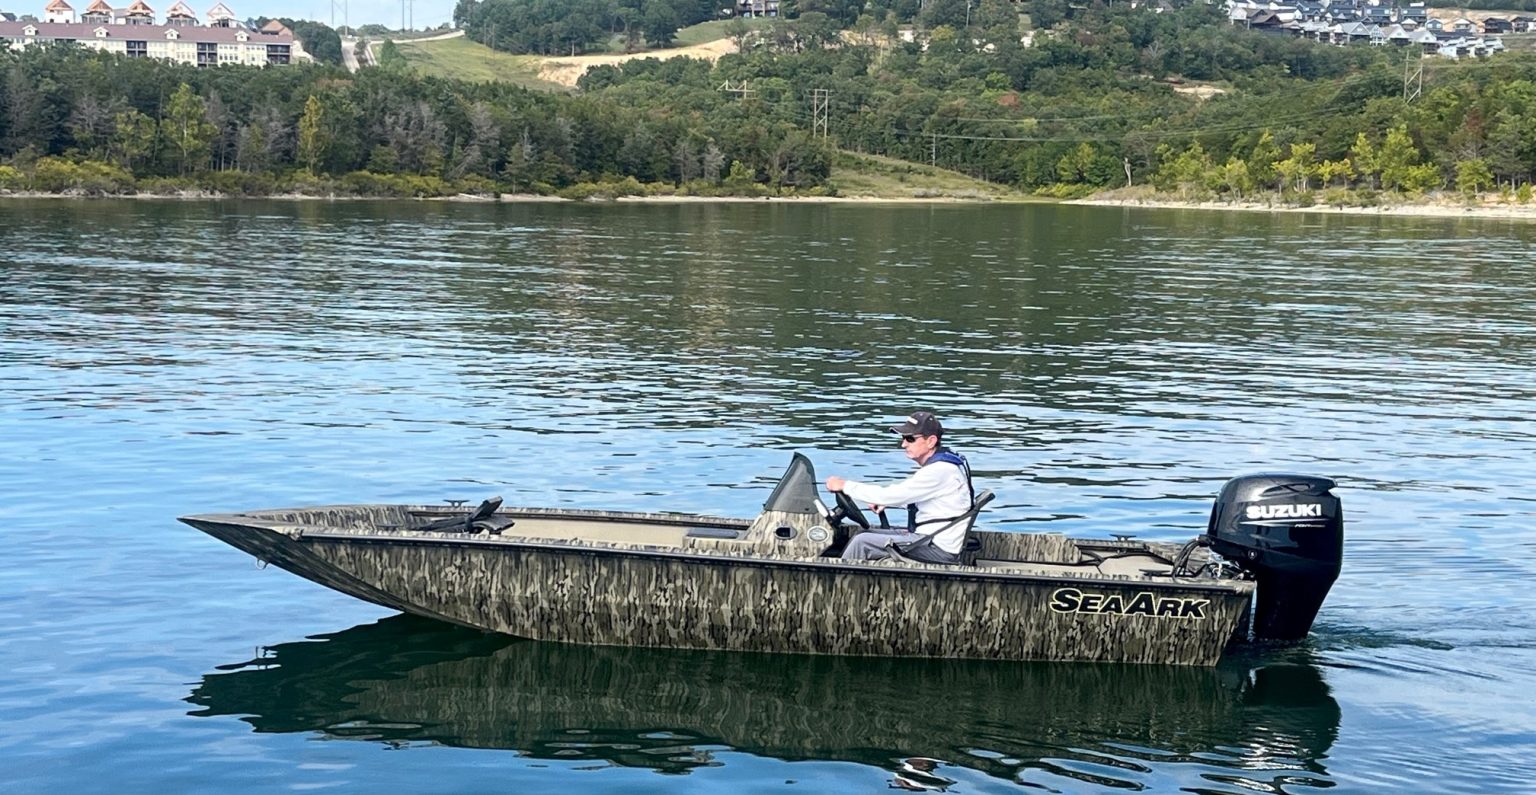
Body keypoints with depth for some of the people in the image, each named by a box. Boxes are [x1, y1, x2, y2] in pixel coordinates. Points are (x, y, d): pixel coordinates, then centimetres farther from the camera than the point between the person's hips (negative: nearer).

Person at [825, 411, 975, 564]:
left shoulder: (939, 471, -21)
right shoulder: (941, 464, 10)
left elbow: (893, 495, -22)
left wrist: (845, 485, -14)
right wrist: (883, 500, 4)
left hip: (940, 550, -10)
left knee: (863, 542, -10)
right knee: (868, 535, 11)